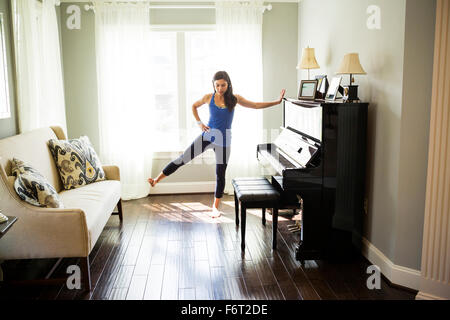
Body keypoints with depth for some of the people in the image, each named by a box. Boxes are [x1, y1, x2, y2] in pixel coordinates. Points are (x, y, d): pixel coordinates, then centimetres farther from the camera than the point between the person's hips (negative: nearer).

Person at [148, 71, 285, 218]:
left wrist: (277, 101, 0)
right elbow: (194, 106, 15)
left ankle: (215, 207, 21)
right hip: (208, 135, 0)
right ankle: (156, 180, 7)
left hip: (224, 139, 0)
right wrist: (199, 123, 3)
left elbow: (256, 105, 2)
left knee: (220, 174, 7)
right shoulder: (209, 97, -3)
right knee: (183, 158, -4)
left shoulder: (234, 99, -3)